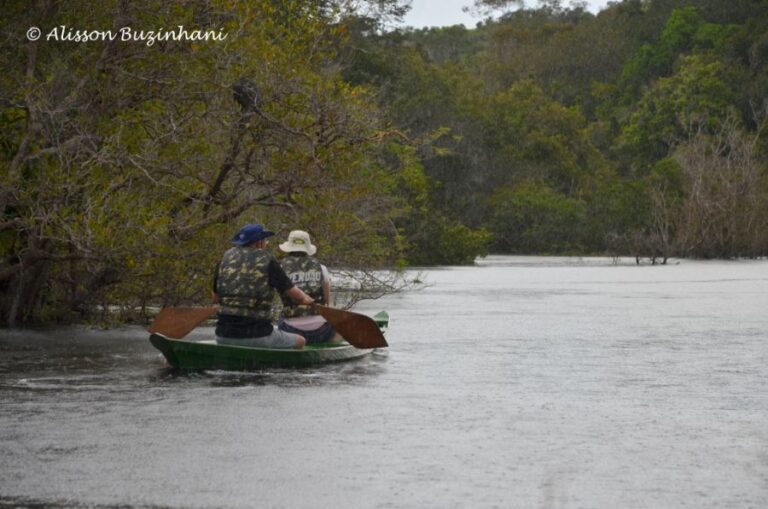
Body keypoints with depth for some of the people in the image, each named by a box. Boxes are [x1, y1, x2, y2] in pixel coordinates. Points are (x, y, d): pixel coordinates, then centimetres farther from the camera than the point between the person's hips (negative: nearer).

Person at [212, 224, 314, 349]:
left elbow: (215, 298, 15)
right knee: (299, 341, 19)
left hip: (223, 337, 5)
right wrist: (307, 300, 21)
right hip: (257, 337, -5)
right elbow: (295, 295, -1)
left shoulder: (226, 258, 7)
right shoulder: (267, 260, -4)